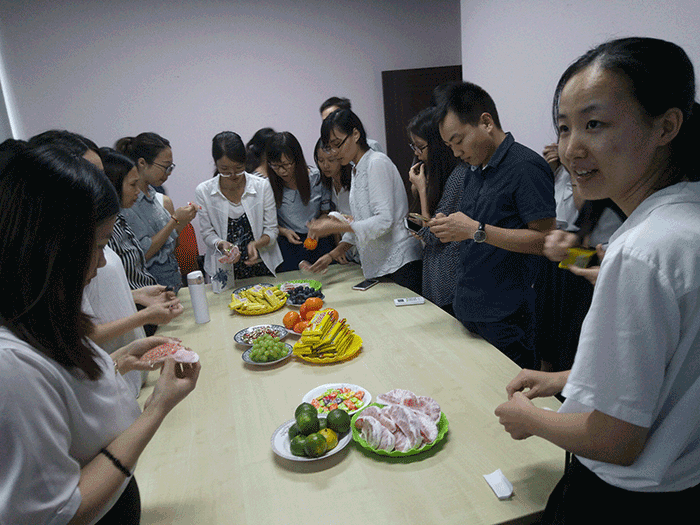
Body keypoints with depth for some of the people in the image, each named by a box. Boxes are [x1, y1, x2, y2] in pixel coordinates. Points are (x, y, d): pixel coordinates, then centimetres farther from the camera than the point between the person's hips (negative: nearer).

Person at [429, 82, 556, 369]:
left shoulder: (527, 167, -13)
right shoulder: (475, 171, 14)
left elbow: (545, 240, -19)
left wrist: (477, 231, -22)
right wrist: (450, 229, 2)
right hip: (467, 313, 8)